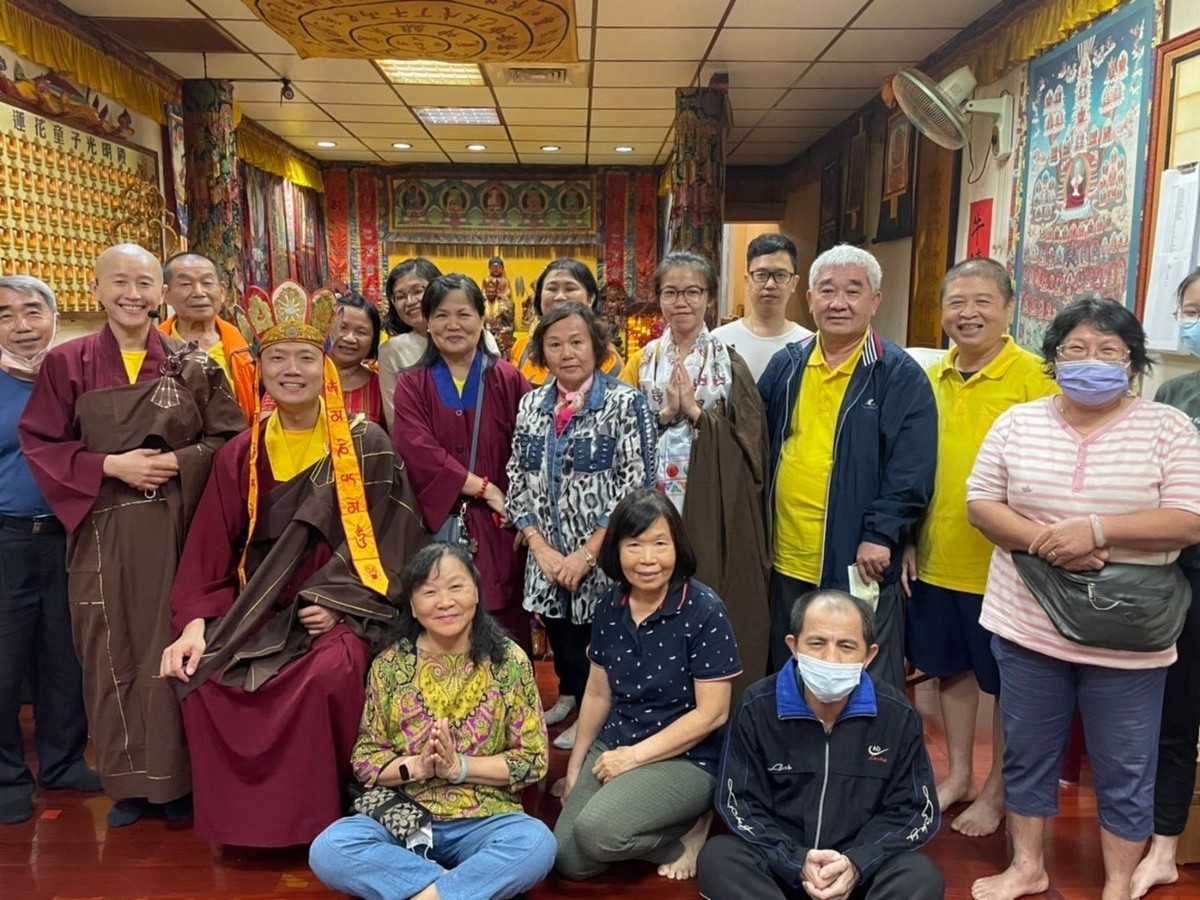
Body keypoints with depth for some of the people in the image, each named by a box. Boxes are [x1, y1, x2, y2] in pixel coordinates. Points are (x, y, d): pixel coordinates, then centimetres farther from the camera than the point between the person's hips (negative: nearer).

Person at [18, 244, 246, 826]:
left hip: (175, 528, 0)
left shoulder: (192, 364, 3)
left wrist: (179, 461, -13)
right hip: (103, 533, 0)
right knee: (113, 655, 6)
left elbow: (228, 439, 4)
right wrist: (110, 465, -13)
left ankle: (177, 778, 19)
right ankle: (129, 782, 22)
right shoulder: (67, 364, 3)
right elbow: (39, 445, 1)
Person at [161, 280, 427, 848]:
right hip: (256, 611, 4)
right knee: (198, 674, -20)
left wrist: (339, 605, -16)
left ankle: (318, 816, -6)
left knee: (329, 672, -32)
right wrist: (197, 621, -11)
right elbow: (211, 553, 4)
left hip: (340, 610, -3)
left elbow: (388, 539, -7)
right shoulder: (240, 455, 6)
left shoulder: (366, 446, -3)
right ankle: (239, 814, 3)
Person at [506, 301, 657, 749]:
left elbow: (635, 487, -14)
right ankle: (570, 696, 46)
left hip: (604, 560, -4)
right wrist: (541, 548, -6)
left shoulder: (626, 402, -9)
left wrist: (587, 553, -16)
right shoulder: (531, 404, 6)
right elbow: (517, 482, 6)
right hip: (548, 559, 4)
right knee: (560, 636, 17)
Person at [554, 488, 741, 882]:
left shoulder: (704, 610, -17)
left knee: (596, 832, -25)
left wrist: (635, 756, -16)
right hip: (613, 747, 6)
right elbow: (597, 694, 10)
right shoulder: (610, 607, 0)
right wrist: (575, 765, 8)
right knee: (568, 861, -6)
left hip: (686, 759, -5)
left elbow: (712, 713, -17)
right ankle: (668, 828, 15)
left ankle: (689, 829, 1)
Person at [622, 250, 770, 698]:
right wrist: (665, 413, -11)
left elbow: (748, 440, -5)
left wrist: (696, 411, -14)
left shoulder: (729, 362, 1)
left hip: (715, 503, -2)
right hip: (656, 500, 3)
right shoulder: (643, 360, 9)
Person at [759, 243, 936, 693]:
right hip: (786, 562, 5)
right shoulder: (785, 365, 8)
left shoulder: (900, 375, -6)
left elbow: (912, 471, -11)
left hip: (857, 565, -5)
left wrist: (881, 534, -18)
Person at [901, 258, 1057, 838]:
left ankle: (996, 790, 32)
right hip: (937, 559, 5)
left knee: (1006, 682, 13)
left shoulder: (1034, 376, -11)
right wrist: (908, 540, 7)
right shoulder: (931, 378, 4)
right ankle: (957, 776, 37)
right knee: (950, 668, 18)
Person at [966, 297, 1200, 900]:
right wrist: (1045, 542, -17)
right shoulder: (1018, 422, 2)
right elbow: (979, 503, -1)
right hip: (1027, 625, 2)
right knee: (1026, 754, 16)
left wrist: (1097, 529, -23)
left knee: (1124, 772, 13)